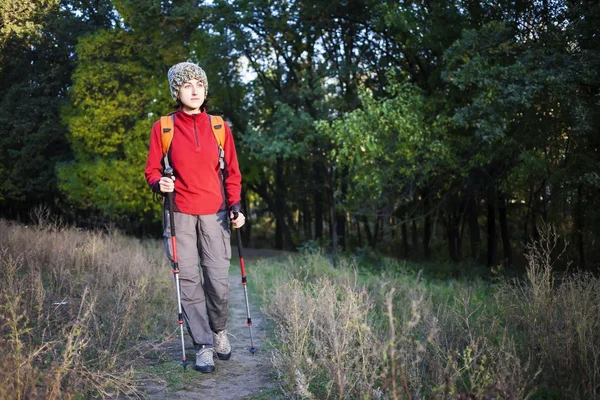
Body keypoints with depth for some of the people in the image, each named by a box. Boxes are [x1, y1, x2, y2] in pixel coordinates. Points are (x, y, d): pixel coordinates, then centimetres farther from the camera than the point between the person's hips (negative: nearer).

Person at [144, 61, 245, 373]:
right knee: (188, 281, -2)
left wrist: (235, 207, -3)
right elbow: (152, 170, 6)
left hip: (214, 214, 1)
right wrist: (159, 183, -17)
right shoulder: (162, 128, 3)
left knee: (219, 280, -4)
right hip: (180, 215, -1)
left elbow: (232, 172, 10)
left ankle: (219, 330, 25)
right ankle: (203, 345, 10)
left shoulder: (219, 128, 8)